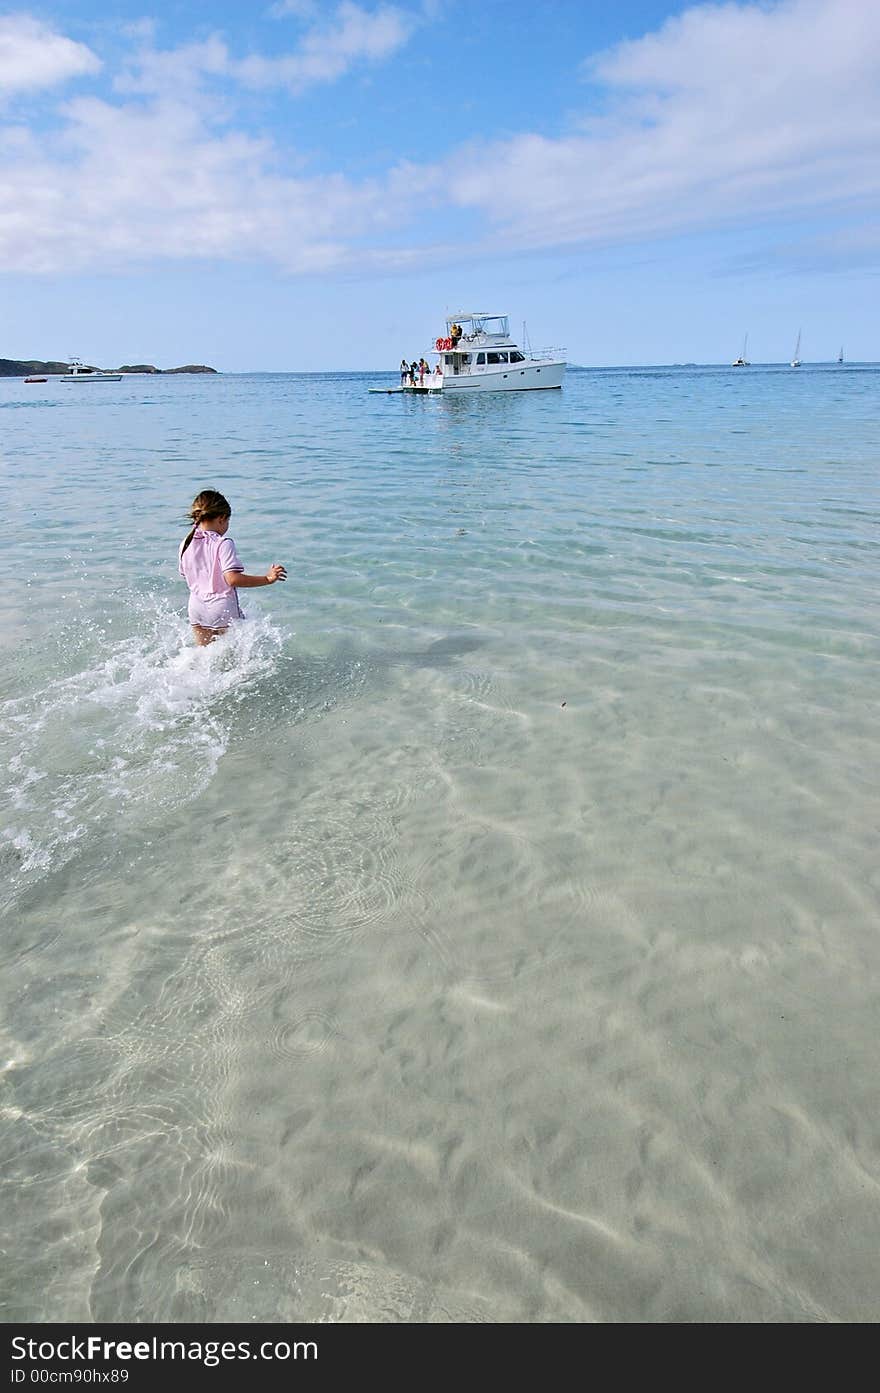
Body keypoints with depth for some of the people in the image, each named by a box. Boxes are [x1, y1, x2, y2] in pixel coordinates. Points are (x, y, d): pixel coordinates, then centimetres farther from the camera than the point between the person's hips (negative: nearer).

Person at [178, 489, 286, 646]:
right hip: (223, 608, -6)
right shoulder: (223, 544, -15)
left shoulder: (185, 544, 4)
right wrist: (267, 579, -23)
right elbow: (232, 579, -25)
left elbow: (185, 575, 15)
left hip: (196, 608, 6)